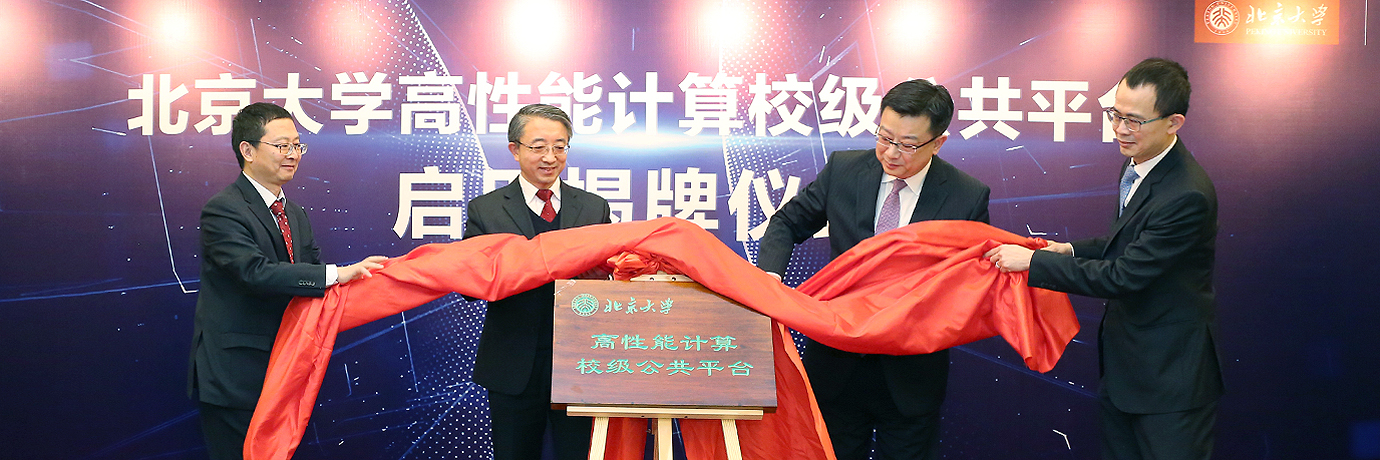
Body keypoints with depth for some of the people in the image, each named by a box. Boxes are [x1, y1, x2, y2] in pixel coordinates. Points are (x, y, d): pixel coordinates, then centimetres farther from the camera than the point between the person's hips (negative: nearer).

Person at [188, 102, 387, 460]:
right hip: (234, 380, -8)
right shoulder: (222, 211, -14)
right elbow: (256, 272, -28)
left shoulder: (296, 215, 13)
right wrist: (336, 274, -35)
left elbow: (314, 280, 8)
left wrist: (361, 274, -11)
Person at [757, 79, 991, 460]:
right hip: (837, 363, 2)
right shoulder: (843, 169, -5)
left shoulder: (968, 198, -10)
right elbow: (787, 223, 5)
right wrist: (770, 273, -14)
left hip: (911, 375, -1)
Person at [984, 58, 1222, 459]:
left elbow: (1123, 276, -26)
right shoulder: (1136, 164, 3)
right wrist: (1071, 250, 2)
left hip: (1170, 375, -9)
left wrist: (1033, 261, -22)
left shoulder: (1188, 196, -27)